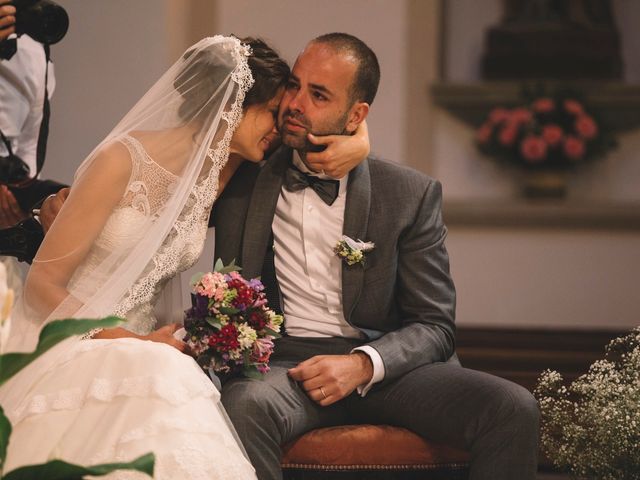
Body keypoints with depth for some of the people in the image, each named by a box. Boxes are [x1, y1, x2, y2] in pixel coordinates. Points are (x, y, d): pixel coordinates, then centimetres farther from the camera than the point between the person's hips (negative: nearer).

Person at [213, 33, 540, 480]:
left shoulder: (413, 194, 5)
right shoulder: (241, 181, 8)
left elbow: (434, 326, 3)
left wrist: (362, 364, -16)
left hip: (385, 364, 0)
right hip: (283, 361, 0)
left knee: (514, 409, -25)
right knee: (246, 404, -37)